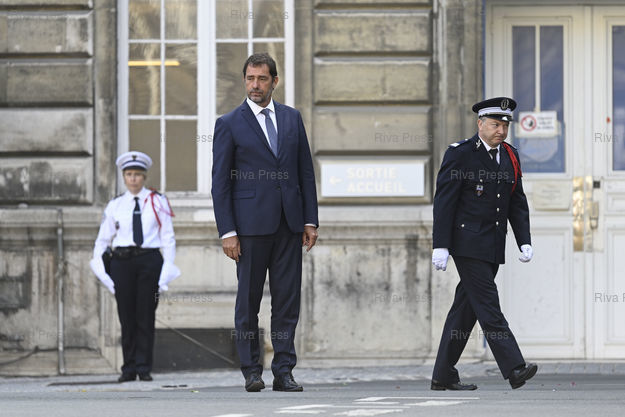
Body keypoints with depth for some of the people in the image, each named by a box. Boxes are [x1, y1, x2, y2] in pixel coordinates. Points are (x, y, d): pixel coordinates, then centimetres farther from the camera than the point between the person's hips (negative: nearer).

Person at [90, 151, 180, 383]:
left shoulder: (157, 202, 6)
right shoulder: (115, 205, 10)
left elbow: (168, 238, 6)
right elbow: (103, 239, 15)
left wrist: (167, 269, -2)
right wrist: (99, 266, 4)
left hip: (149, 261, -1)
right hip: (122, 261, 1)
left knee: (146, 316, -2)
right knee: (127, 317, 3)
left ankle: (144, 368, 3)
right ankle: (129, 368, 9)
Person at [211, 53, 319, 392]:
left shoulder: (292, 118, 12)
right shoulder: (229, 124, 1)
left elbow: (305, 171, 13)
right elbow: (220, 182, -1)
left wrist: (310, 220, 6)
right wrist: (227, 232, -8)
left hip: (289, 224, 3)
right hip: (251, 223, -3)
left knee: (287, 299, 1)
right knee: (249, 299, 1)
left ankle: (283, 372, 4)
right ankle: (251, 371, 9)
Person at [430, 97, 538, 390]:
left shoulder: (509, 156, 12)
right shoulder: (459, 154, -7)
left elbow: (518, 202, 15)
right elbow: (444, 201, -9)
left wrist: (524, 242, 5)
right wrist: (440, 246, -14)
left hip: (493, 246, 7)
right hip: (467, 243, -7)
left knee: (466, 307, 9)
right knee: (487, 304, -12)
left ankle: (443, 376, 13)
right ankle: (514, 368, -20)